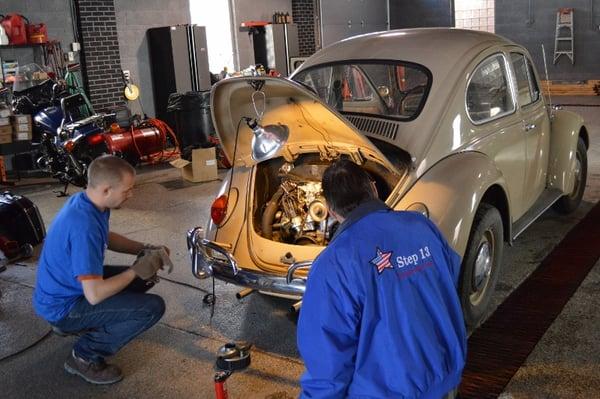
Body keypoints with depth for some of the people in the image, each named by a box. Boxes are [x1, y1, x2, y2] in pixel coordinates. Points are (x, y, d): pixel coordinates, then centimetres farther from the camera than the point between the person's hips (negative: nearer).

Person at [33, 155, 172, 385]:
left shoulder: (85, 201, -5)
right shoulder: (84, 226, -34)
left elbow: (106, 239, 16)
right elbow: (95, 295, -33)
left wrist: (145, 250, 1)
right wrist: (136, 270, -20)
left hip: (70, 285, 9)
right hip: (63, 306, -9)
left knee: (145, 280, 16)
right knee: (153, 307, -18)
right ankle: (85, 356, -3)